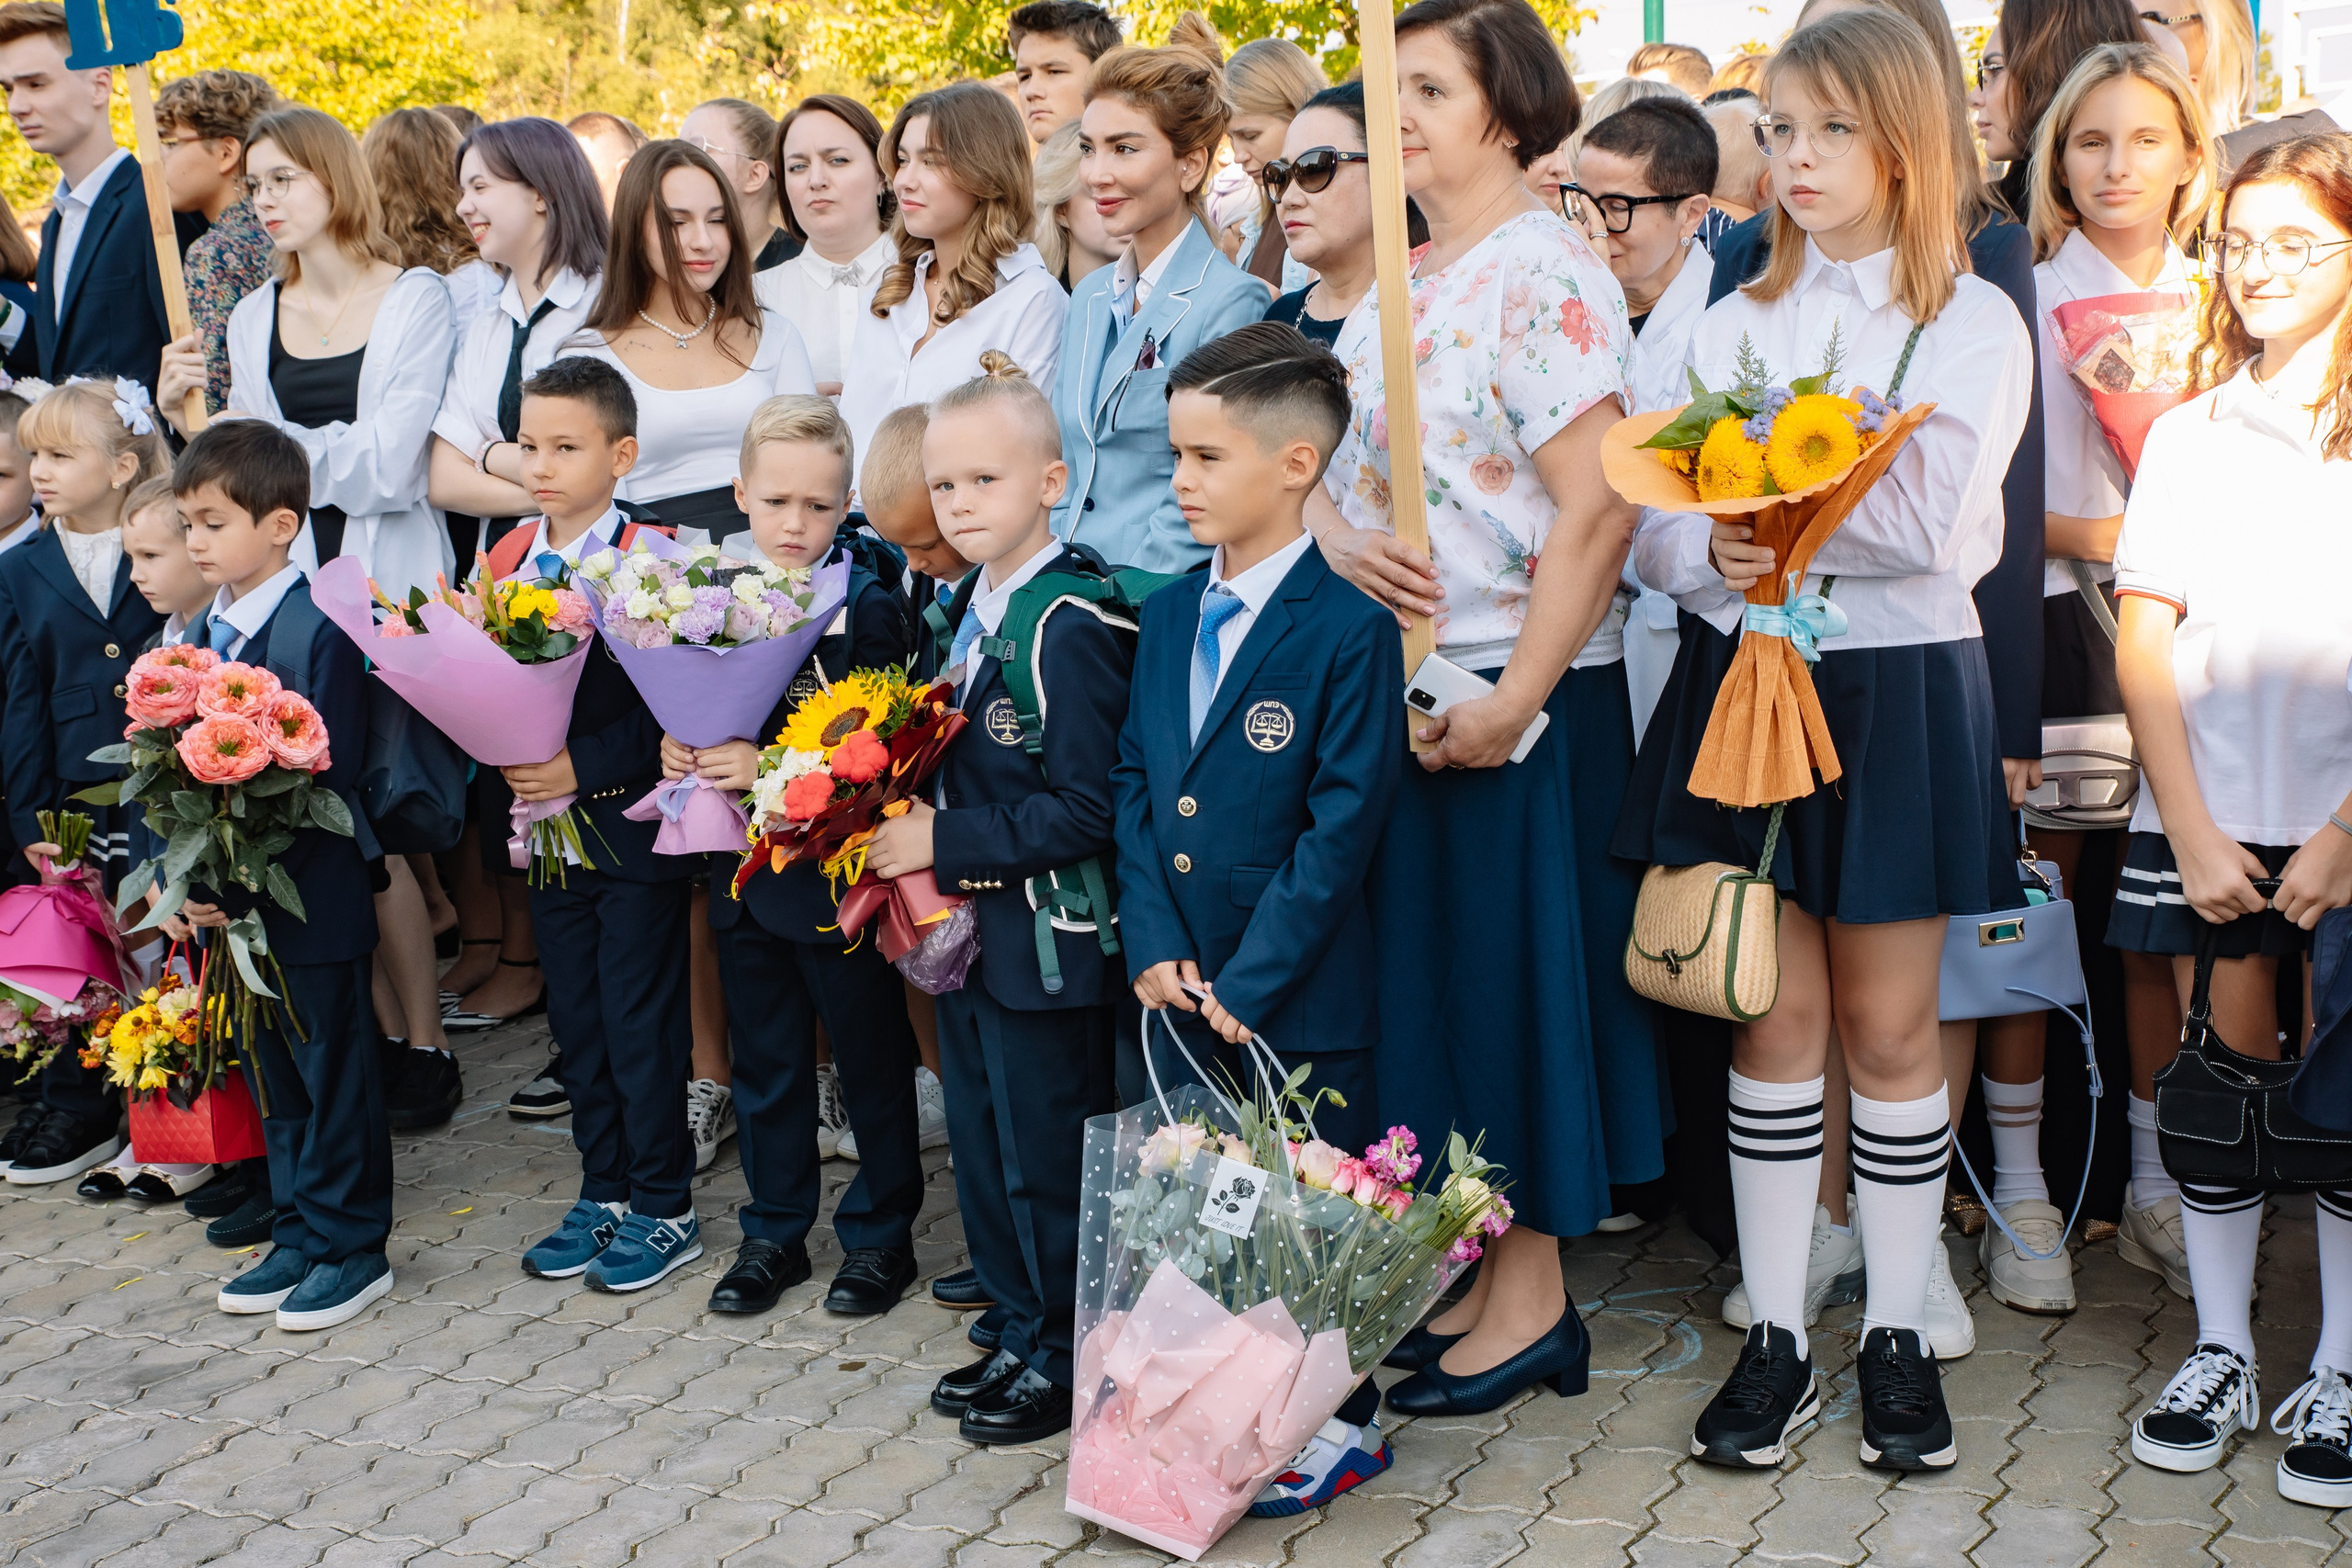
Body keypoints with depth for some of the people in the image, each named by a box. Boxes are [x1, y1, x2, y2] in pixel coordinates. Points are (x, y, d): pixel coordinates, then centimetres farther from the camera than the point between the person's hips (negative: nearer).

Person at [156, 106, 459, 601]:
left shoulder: (417, 299, -2)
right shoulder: (252, 317, 11)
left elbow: (388, 467, -10)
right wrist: (184, 417, -4)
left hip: (392, 570, -3)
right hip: (285, 574, 3)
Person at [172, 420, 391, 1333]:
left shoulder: (317, 633, -17)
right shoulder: (208, 634, 8)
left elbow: (322, 783, -20)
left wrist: (234, 888, -21)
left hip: (308, 904, -8)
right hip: (232, 904, 8)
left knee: (334, 1076, 5)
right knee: (271, 1077, 17)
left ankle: (352, 1249, 16)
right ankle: (300, 1236, 29)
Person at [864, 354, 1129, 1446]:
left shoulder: (1071, 627, -20)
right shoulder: (969, 606, 8)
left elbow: (1083, 811, -24)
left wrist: (948, 842, -22)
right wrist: (914, 829, 1)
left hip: (1045, 942, -9)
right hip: (970, 934, 9)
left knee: (1046, 1161, 3)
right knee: (983, 1150, 18)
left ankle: (1066, 1360, 18)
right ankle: (1021, 1338, 32)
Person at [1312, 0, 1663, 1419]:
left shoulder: (1547, 275, -12)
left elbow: (1597, 510, -19)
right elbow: (1318, 458, 15)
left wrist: (1511, 704, -20)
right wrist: (1335, 536, -9)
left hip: (1521, 685, -8)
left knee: (1512, 969, 0)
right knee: (1422, 966, 12)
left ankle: (1532, 1301, 12)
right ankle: (1459, 1271, 24)